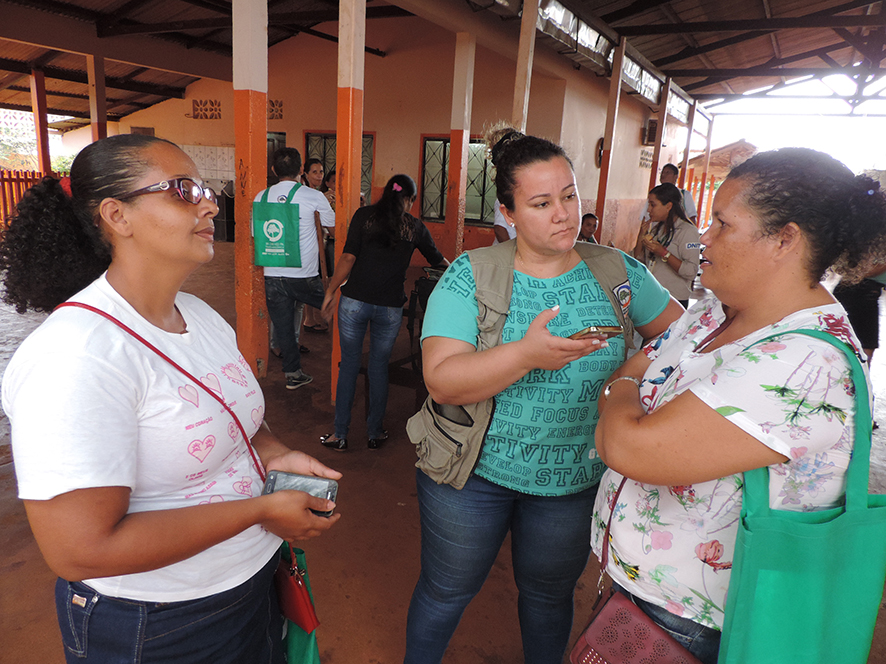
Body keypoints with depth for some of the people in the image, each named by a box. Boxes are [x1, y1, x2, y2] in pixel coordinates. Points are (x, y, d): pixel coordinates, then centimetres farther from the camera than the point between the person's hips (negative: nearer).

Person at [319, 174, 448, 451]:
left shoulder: (364, 215, 3)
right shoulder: (415, 227, 7)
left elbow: (348, 257, -5)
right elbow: (436, 259, 23)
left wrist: (331, 291, 3)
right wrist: (451, 265, 45)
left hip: (355, 300, 0)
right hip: (390, 306, 1)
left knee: (349, 364, 8)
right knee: (379, 367, 13)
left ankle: (340, 434, 15)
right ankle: (375, 433, 23)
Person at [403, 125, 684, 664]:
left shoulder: (618, 271, -4)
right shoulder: (470, 276, -15)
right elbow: (442, 381, -24)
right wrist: (526, 354, -38)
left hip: (577, 478, 3)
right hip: (473, 473, -2)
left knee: (550, 596, 26)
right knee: (446, 593, 19)